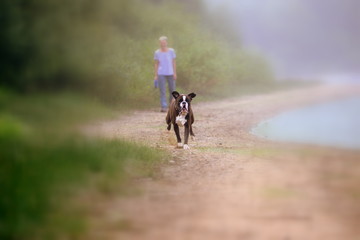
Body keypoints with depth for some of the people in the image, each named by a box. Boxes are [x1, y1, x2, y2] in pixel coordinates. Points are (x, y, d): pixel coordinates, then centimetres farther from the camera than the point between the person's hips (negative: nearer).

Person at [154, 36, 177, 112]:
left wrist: (174, 73, -3)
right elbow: (156, 64, 3)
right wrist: (156, 75, 0)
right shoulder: (157, 53, 0)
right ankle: (164, 107, -10)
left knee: (172, 90, 8)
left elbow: (174, 62, 2)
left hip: (170, 73, 1)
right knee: (162, 91, -8)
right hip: (161, 74, -1)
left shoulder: (171, 51, -1)